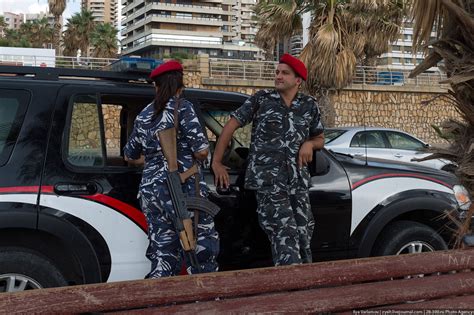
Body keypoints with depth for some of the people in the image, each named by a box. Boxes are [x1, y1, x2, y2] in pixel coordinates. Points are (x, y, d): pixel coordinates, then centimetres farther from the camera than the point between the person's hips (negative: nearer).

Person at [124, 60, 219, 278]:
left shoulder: (144, 115, 13)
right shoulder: (182, 108, -5)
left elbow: (130, 156, 23)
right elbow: (201, 151, -12)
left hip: (150, 189, 6)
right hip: (183, 189, -6)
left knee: (162, 254, 10)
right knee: (202, 250, 3)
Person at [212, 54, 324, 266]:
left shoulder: (309, 105, 11)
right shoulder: (261, 99, 1)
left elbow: (320, 139, 23)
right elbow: (231, 125, 3)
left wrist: (309, 143, -2)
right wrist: (217, 162, -1)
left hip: (298, 180, 4)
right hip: (267, 180, -4)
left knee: (303, 236, 5)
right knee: (285, 234, -16)